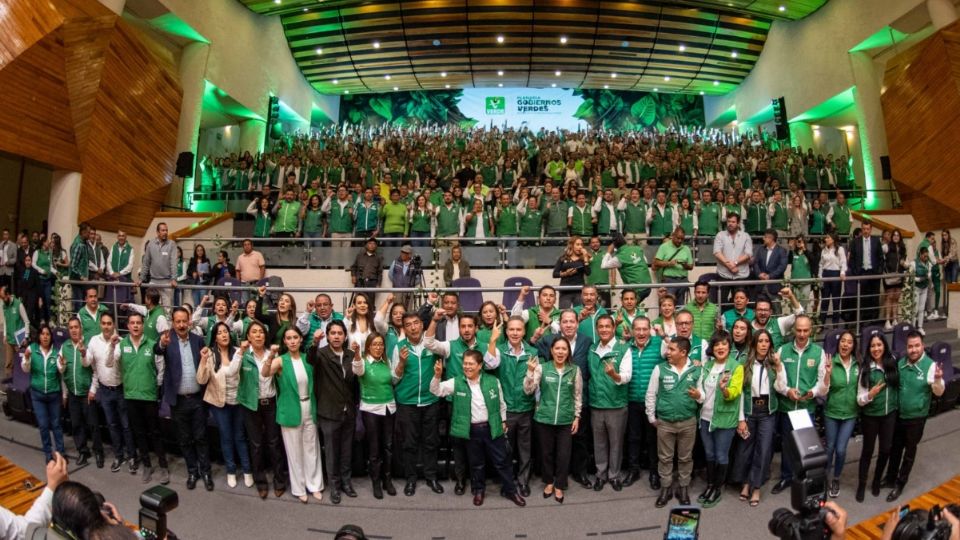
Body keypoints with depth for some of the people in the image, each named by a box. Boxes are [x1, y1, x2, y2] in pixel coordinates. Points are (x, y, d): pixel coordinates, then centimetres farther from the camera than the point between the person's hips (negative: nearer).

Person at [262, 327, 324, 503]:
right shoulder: (281, 360, -9)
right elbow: (264, 373, -27)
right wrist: (271, 356, -45)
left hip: (309, 409, 3)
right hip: (291, 411, -3)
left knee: (311, 449, 12)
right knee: (295, 451, 7)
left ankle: (314, 485, 25)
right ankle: (299, 488, 21)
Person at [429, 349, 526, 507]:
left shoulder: (493, 381, -5)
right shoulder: (456, 382, -6)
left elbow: (501, 404, 7)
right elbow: (436, 390, -10)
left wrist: (503, 421, 10)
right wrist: (437, 376, -28)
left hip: (492, 428, 0)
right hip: (471, 430, 0)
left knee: (501, 461, 9)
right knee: (476, 463, 14)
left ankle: (510, 490, 26)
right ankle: (478, 490, 35)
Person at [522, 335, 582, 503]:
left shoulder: (575, 370, -1)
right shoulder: (542, 367, -6)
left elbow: (578, 395, 7)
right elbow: (528, 391, -10)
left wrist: (577, 417, 4)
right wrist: (530, 371, -23)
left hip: (566, 420, 1)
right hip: (544, 418, 0)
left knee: (563, 455, 6)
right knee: (546, 452, 12)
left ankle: (559, 486, 26)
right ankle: (549, 482, 34)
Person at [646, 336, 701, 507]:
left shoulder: (696, 370, -6)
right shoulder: (660, 369, -7)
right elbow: (650, 395, 0)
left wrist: (699, 395, -13)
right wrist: (651, 417, 1)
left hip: (688, 422, 0)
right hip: (664, 422, 0)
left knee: (685, 457, 14)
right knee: (664, 457, 11)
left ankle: (683, 488, 31)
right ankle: (666, 488, 27)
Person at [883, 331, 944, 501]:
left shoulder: (930, 365, -17)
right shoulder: (901, 363, -4)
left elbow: (939, 393, -22)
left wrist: (937, 379, -40)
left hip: (916, 418, -4)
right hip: (898, 414, 4)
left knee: (909, 451, 11)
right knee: (895, 447, 18)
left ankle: (900, 484, 26)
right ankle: (891, 477, 36)